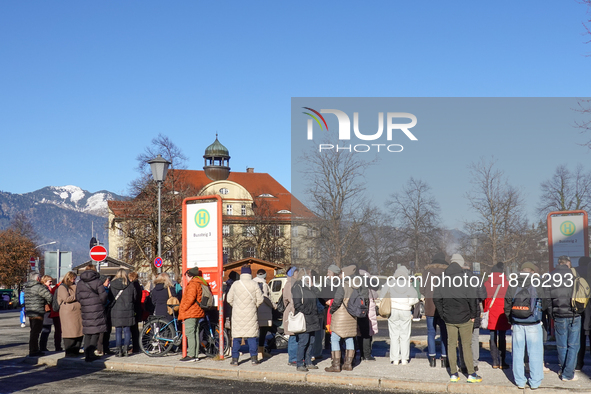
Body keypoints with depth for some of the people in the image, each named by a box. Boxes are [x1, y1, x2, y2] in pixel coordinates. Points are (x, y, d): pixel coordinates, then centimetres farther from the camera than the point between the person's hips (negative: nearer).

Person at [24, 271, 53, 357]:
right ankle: (33, 351, -6)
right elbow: (49, 296, -15)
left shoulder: (27, 287, 13)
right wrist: (48, 302, 5)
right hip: (37, 312, -9)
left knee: (34, 331, 17)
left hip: (29, 312, 9)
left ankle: (35, 350, 25)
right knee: (35, 332, -6)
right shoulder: (39, 287, -14)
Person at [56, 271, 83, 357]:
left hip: (77, 312, 8)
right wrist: (77, 296, -9)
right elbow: (66, 298, -15)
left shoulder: (74, 286, 21)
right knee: (70, 333, -7)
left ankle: (76, 351, 14)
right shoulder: (62, 287, -3)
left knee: (79, 331, 6)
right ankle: (69, 352, -1)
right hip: (68, 313, -8)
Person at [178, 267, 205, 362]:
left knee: (190, 334, -10)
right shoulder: (199, 283, 19)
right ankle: (195, 355, 13)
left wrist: (183, 309, -14)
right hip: (197, 312, 10)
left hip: (190, 313, -10)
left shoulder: (192, 284, -12)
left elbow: (190, 298, -22)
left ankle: (191, 355, -13)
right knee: (195, 333, 11)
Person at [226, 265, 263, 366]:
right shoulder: (254, 284, -4)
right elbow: (260, 299, -1)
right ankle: (253, 358, 4)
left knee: (236, 336, 5)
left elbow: (229, 299, 5)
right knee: (252, 335, 6)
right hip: (251, 314, 0)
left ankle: (235, 359, 4)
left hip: (237, 313, 1)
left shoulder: (235, 284, -1)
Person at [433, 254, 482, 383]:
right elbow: (472, 298, -14)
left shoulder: (443, 279, 3)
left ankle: (453, 374, 10)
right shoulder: (464, 278, -9)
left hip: (449, 319, 3)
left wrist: (443, 314, 9)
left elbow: (436, 298, 3)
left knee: (451, 345, 8)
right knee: (467, 345, 2)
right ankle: (471, 374, 4)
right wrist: (473, 314, -4)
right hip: (464, 318, -3)